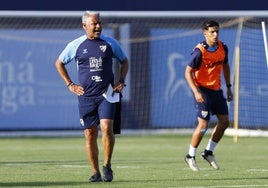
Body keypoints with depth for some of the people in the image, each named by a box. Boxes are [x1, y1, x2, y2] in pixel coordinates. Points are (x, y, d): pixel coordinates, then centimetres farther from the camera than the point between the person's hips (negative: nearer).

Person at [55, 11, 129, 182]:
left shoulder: (110, 43, 5)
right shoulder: (75, 45, 3)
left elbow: (124, 61, 20)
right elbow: (59, 63, 16)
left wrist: (121, 82, 7)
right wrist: (70, 84, 8)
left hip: (107, 94, -1)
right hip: (86, 96, 1)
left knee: (106, 127, -18)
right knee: (90, 134, 1)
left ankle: (107, 166, -2)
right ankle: (95, 173, 8)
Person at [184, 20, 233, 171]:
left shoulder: (223, 48, 0)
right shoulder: (199, 51, -19)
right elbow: (188, 72, -15)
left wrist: (229, 87, 15)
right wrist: (196, 92, -24)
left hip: (217, 90, 7)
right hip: (203, 91, -7)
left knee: (225, 121, 5)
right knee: (203, 125, -10)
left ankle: (209, 152, 20)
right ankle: (191, 156, 7)